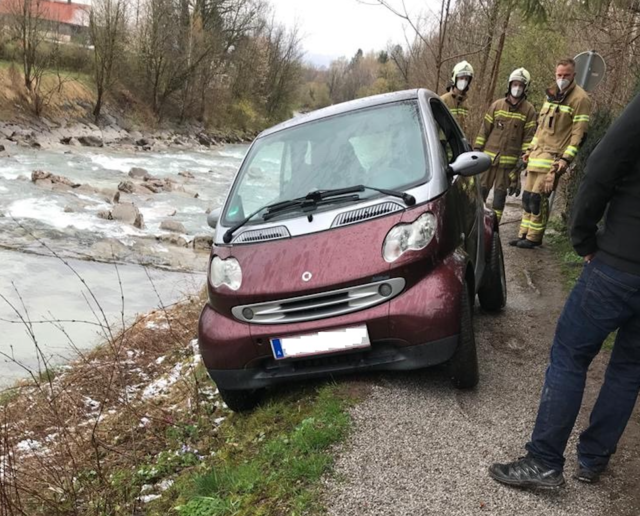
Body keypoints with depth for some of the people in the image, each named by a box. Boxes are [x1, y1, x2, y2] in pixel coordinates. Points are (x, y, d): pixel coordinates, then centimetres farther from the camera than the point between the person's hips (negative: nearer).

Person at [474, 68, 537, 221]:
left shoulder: (529, 109, -1)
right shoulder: (497, 105, 5)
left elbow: (529, 136, -2)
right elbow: (485, 128, 7)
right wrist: (477, 149, 2)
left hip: (509, 160, -2)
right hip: (489, 156, 2)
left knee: (500, 193, 5)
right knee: (481, 189, 6)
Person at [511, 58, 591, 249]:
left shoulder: (580, 99, -9)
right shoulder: (552, 95, 15)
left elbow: (579, 133, -13)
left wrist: (566, 158, -19)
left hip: (555, 157, -8)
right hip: (538, 153, 8)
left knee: (538, 197, -9)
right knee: (528, 195, 8)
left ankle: (534, 237, 2)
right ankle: (524, 235, 17)